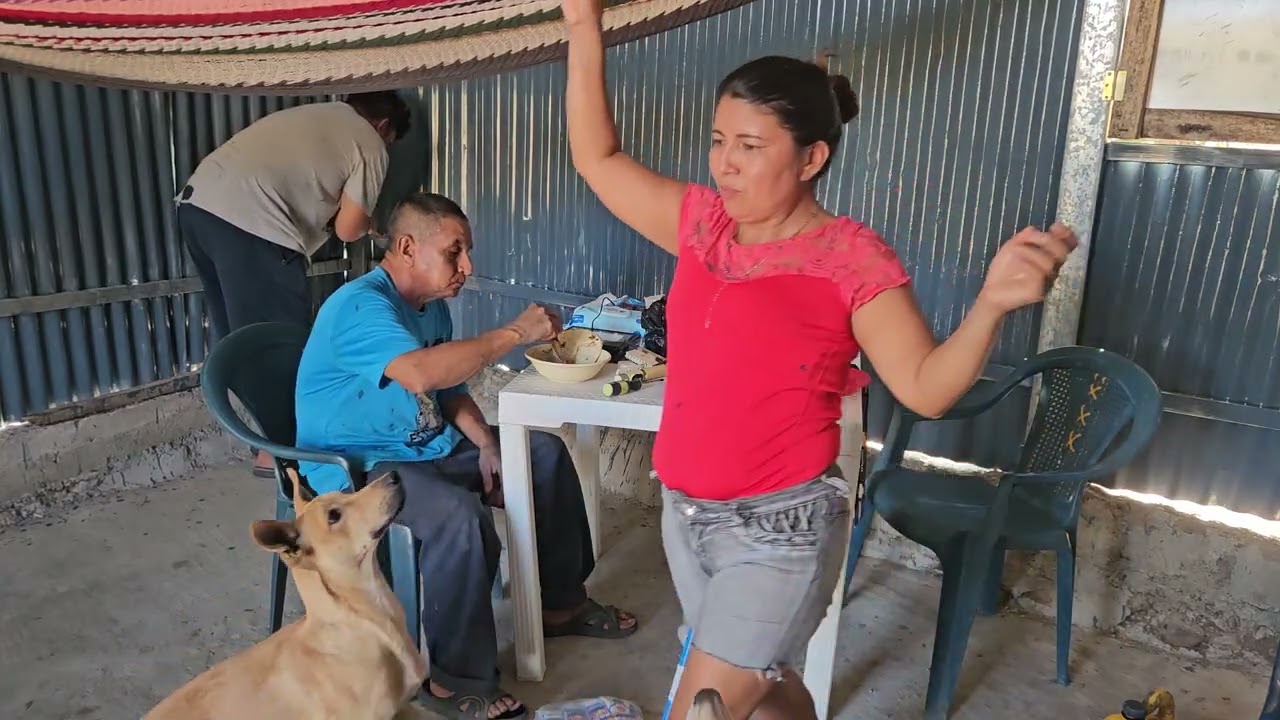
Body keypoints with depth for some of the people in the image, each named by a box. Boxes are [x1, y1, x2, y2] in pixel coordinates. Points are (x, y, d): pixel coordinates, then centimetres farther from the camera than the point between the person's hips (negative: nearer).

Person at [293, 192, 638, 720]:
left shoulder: (432, 305, 7)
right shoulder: (360, 305, -23)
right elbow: (422, 373, -41)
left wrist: (487, 445, -1)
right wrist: (514, 333, -32)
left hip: (431, 446, 10)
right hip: (358, 465, -10)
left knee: (546, 453, 6)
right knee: (460, 514, -36)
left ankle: (561, 602, 18)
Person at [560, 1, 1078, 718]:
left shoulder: (851, 259, -13)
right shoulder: (702, 223, 1)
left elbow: (926, 388, -17)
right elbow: (600, 158, 9)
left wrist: (993, 302, -35)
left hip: (779, 527, -6)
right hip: (687, 513, 6)